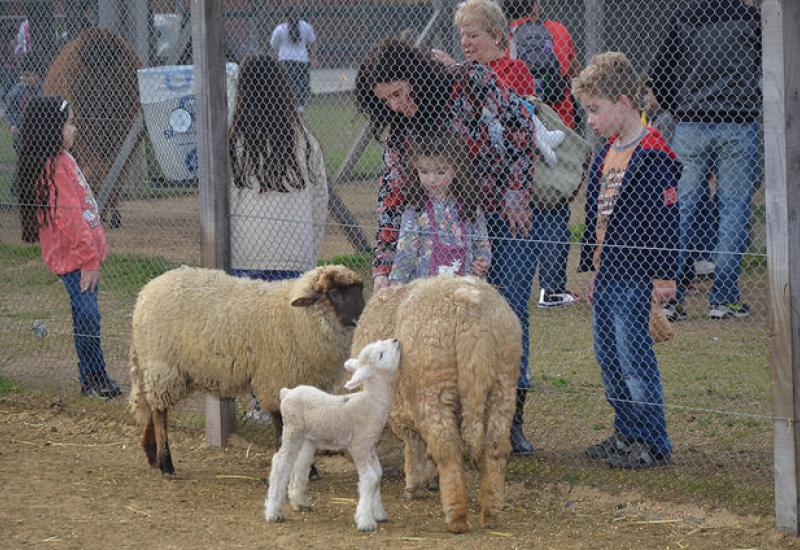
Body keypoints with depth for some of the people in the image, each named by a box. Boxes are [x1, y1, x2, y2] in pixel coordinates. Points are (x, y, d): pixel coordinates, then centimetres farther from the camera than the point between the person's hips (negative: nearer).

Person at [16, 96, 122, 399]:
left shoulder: (62, 158, 14)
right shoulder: (54, 166, -18)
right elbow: (68, 218, -21)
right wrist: (90, 258, -18)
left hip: (84, 252, 10)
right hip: (73, 257, -10)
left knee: (87, 314, 12)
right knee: (87, 315, -7)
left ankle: (94, 376, 17)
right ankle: (94, 377, 2)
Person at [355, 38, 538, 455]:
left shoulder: (475, 84, -13)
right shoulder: (402, 133, -3)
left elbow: (521, 125, -7)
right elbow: (392, 197, -8)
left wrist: (518, 190, -10)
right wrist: (383, 267, -17)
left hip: (510, 214, -3)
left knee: (511, 312, -4)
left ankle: (512, 417, 3)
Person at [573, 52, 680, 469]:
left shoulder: (652, 155, -15)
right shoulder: (608, 153, 14)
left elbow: (664, 217, -16)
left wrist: (663, 276, -17)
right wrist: (593, 270, 23)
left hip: (633, 278, -9)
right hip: (606, 275, 9)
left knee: (633, 357, -6)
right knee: (608, 357, 13)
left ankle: (654, 444, 1)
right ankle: (627, 433, 24)